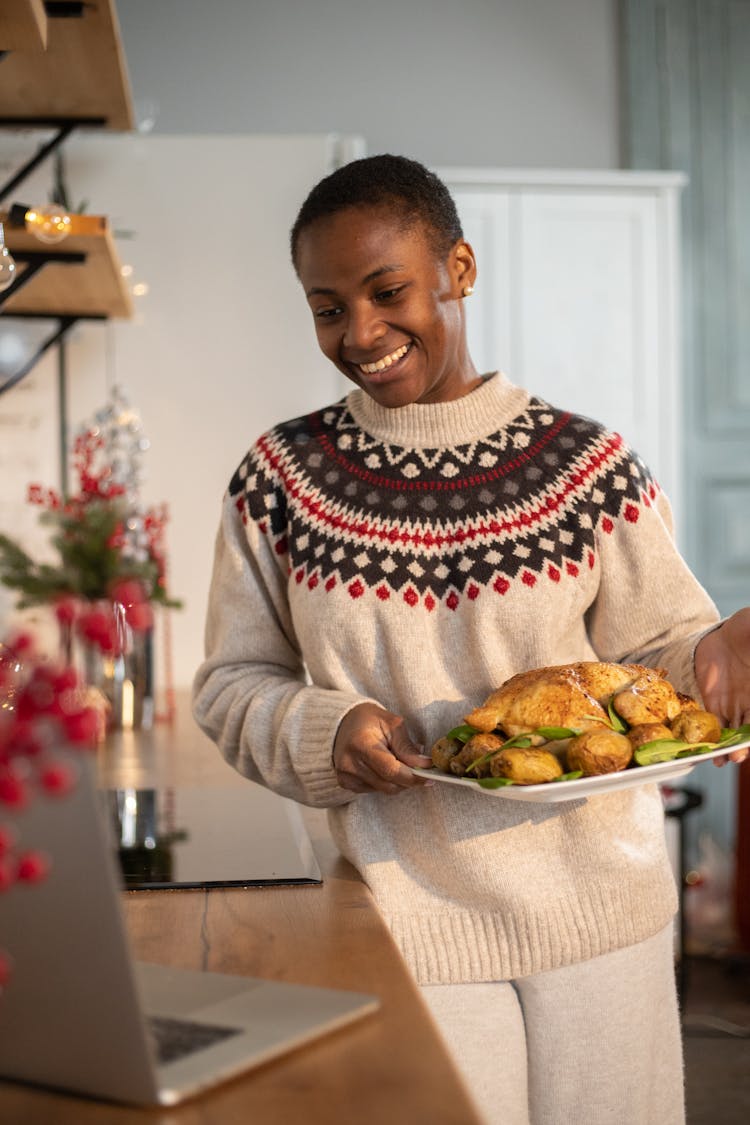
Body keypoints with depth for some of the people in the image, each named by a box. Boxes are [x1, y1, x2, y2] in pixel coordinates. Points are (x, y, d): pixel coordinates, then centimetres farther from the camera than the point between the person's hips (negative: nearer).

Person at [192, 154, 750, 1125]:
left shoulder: (588, 466, -4)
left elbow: (656, 645, 1)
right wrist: (326, 734, -18)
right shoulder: (281, 481, -3)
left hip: (603, 909, 1)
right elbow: (231, 684, 2)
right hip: (412, 924, -1)